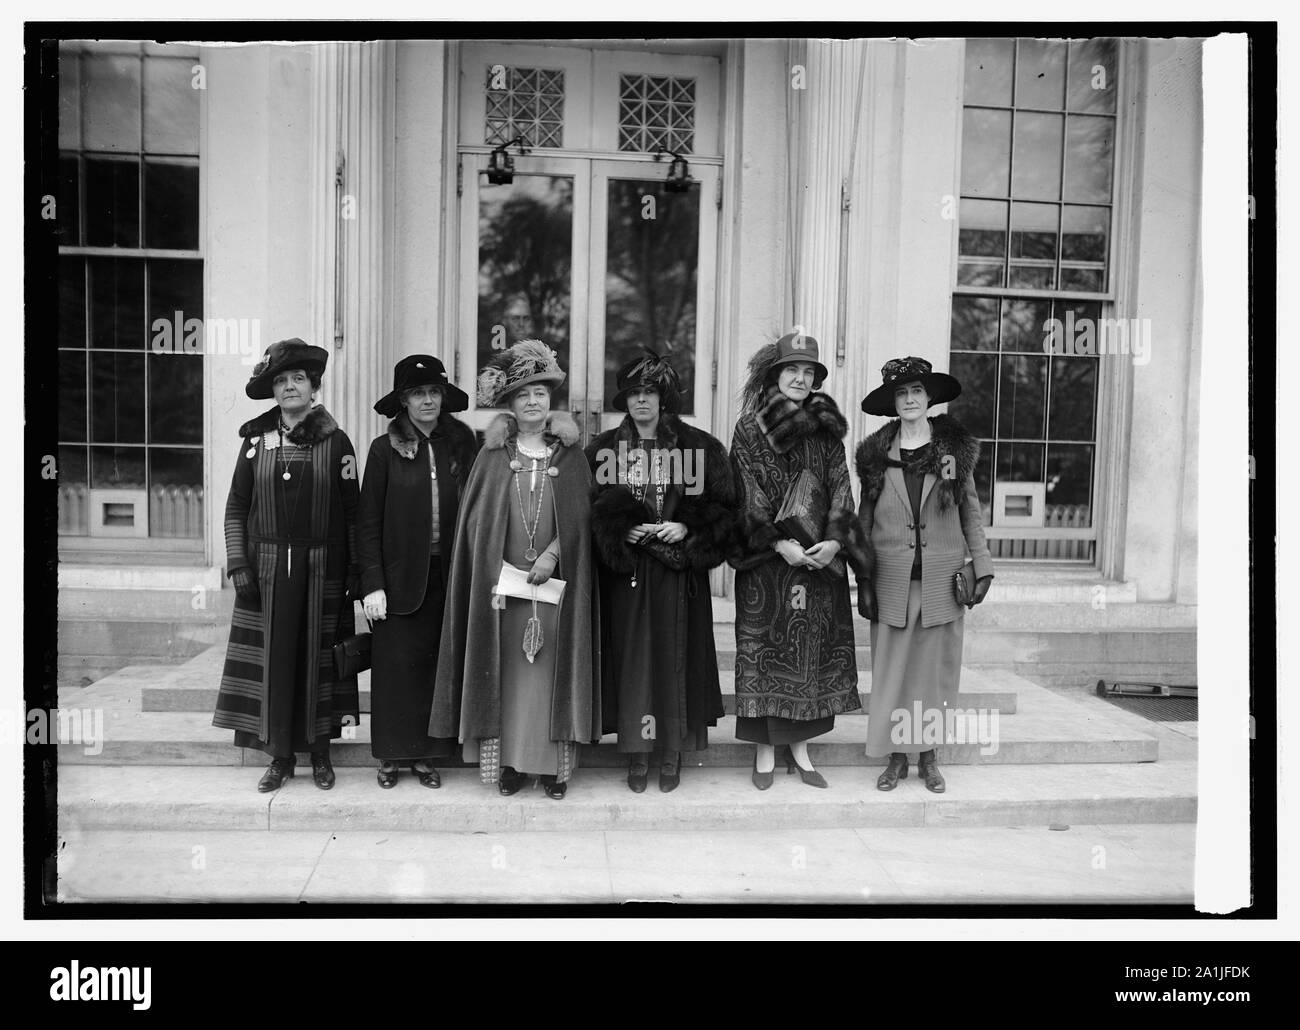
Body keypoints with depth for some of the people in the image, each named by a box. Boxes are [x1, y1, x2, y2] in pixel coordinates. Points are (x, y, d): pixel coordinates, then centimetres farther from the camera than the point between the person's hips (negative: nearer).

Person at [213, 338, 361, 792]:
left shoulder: (335, 441, 0)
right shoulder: (257, 440, 5)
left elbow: (351, 512, 1)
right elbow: (236, 508, 7)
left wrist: (355, 573, -2)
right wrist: (238, 564, -1)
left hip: (322, 570, -1)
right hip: (268, 567, 1)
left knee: (319, 658, 5)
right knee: (274, 659, 2)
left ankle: (319, 752, 19)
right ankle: (280, 755, 15)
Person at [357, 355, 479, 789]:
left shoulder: (461, 444, 5)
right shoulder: (385, 449, 0)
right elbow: (368, 522, -1)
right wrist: (372, 585, -7)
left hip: (446, 575, 2)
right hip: (400, 576, -2)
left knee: (437, 663, 5)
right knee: (395, 663, 3)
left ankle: (426, 754, 18)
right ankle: (390, 756, 17)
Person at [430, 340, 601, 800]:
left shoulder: (569, 455, 7)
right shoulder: (493, 454, 8)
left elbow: (581, 515, 3)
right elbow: (478, 517, 5)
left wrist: (552, 554, -10)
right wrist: (498, 569, -6)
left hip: (556, 579, 0)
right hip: (501, 580, 1)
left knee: (551, 669, 1)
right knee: (505, 671, 1)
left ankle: (554, 761, 8)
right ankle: (508, 759, 10)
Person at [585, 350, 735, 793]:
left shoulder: (700, 447, 3)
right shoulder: (604, 449, 6)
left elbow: (722, 507, 3)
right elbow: (590, 510, 4)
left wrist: (687, 528, -12)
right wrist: (622, 529, -12)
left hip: (680, 573, -1)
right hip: (625, 572, 1)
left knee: (676, 657, 3)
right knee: (632, 659, 2)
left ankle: (672, 753, 17)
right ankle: (637, 752, 15)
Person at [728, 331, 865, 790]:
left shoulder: (827, 429, 10)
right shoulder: (750, 428, 0)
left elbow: (840, 489, 3)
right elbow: (748, 494, -6)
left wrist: (834, 541, -12)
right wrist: (779, 543, -16)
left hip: (820, 557, 3)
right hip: (767, 560, -3)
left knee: (814, 648, 5)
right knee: (765, 647, 0)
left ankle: (800, 746, 17)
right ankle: (765, 750, 11)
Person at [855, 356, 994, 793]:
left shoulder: (954, 447, 4)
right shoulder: (876, 453, 4)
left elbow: (971, 511, 8)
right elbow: (866, 520, 6)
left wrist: (983, 567, 2)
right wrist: (864, 580, 2)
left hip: (942, 578, 0)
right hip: (892, 580, 0)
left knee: (936, 668, 6)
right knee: (890, 668, 2)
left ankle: (928, 755, 18)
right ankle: (896, 755, 14)